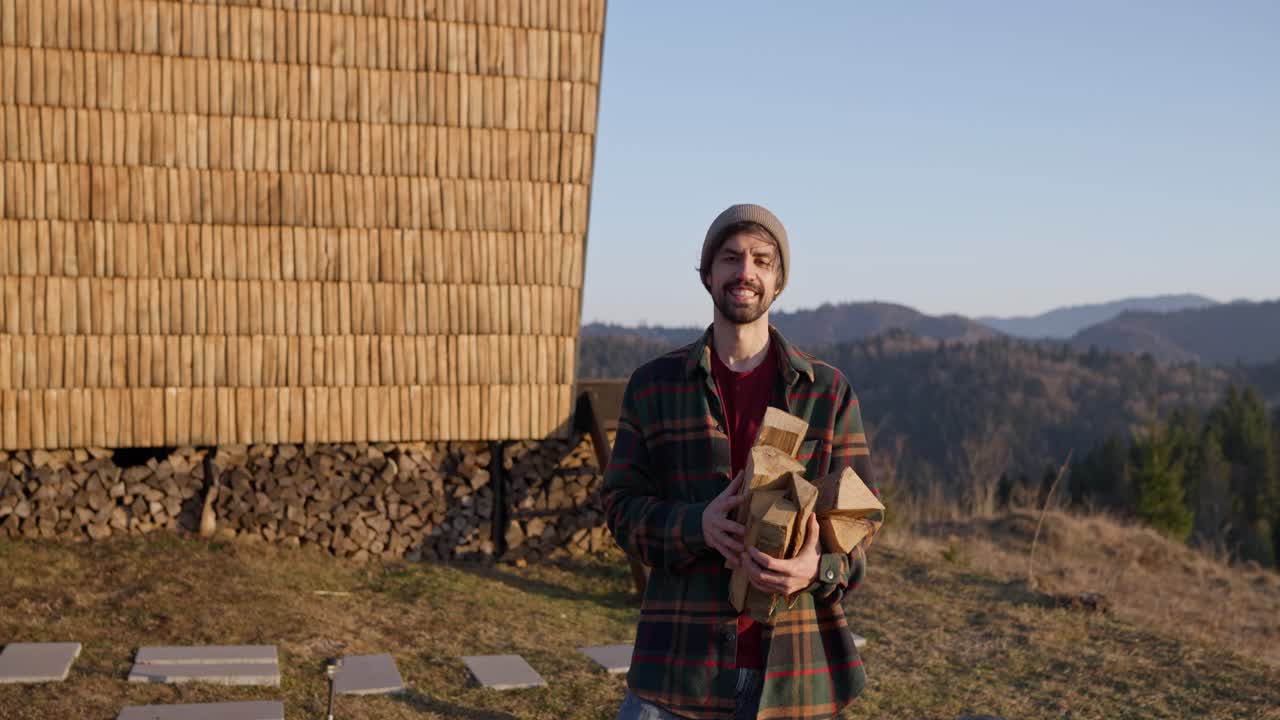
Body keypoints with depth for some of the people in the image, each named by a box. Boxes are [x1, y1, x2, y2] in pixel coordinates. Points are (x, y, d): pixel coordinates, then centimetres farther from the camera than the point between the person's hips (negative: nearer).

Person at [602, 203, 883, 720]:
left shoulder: (828, 391, 4)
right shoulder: (653, 385, 5)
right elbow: (622, 504, 2)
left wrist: (819, 568, -18)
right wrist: (697, 525, -18)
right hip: (684, 656, 0)